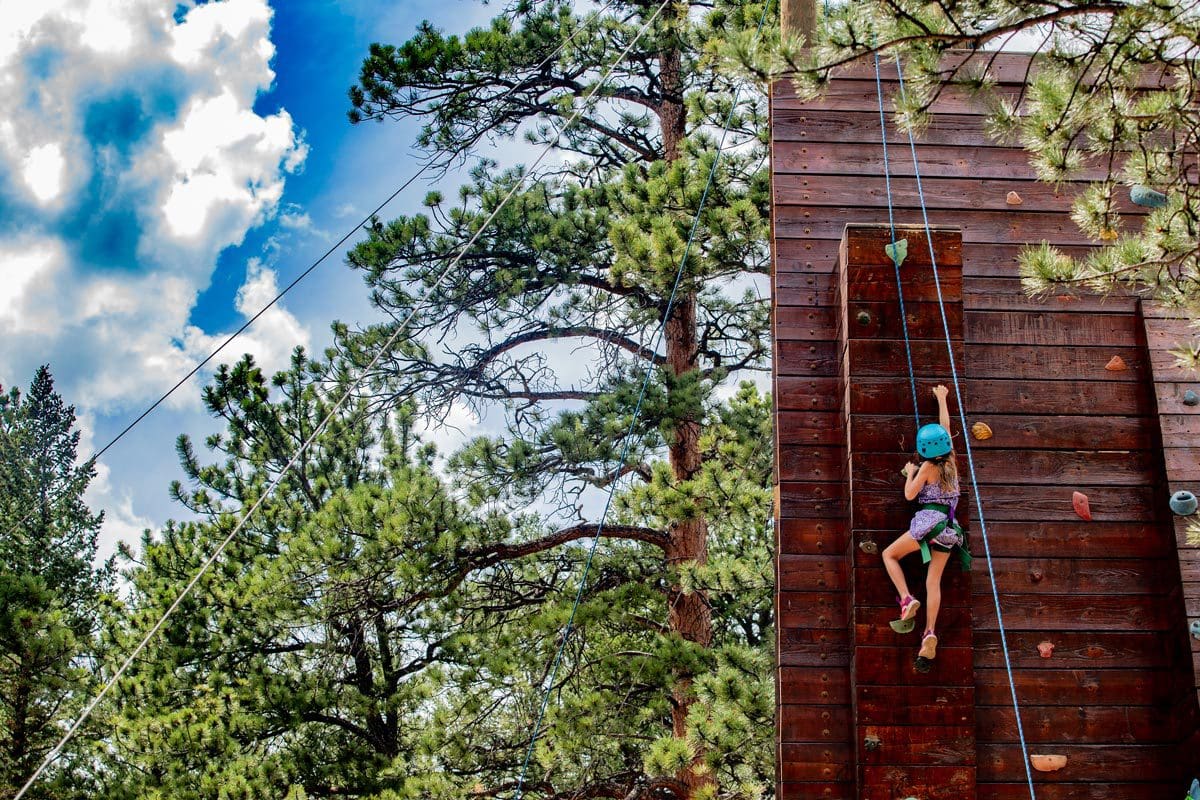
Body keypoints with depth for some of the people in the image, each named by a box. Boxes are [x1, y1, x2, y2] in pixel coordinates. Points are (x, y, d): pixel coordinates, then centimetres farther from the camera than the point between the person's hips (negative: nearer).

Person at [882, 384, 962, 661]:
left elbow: (909, 494, -8)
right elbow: (946, 426, 22)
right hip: (949, 526, 6)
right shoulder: (950, 460, 9)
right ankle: (930, 633, -11)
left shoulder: (928, 466, -6)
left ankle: (907, 599, -10)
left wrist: (910, 472, 8)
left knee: (889, 554, 11)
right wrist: (941, 399, 33)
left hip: (929, 521, -6)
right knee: (934, 580, 3)